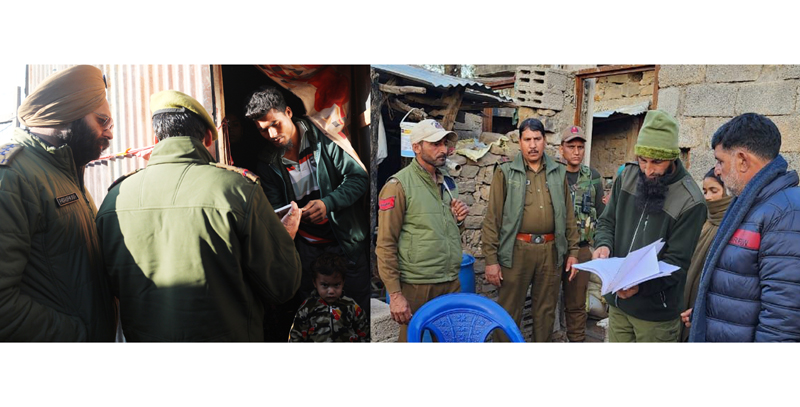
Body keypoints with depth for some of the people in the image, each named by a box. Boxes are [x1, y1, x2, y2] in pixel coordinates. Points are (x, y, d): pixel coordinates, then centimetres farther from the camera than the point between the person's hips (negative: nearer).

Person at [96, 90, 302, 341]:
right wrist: (287, 234, 4)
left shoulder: (114, 197, -6)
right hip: (224, 337, -4)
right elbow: (282, 286, -14)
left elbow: (113, 287, 8)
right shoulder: (238, 188, -20)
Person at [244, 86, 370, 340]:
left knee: (362, 303, 6)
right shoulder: (267, 162, 1)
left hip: (345, 238, -2)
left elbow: (359, 177, -12)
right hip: (306, 245, 3)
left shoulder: (322, 139, -10)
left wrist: (328, 203, -27)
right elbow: (275, 207, 2)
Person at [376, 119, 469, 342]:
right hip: (417, 285, -6)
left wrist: (459, 220, -1)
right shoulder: (399, 185, -11)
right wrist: (394, 293, -16)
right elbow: (385, 244, -14)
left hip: (452, 282, 6)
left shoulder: (448, 182, 10)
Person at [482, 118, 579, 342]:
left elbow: (568, 215, 13)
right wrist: (491, 259, -9)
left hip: (550, 250, 3)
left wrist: (573, 250, 9)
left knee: (546, 311, 14)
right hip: (516, 250, -3)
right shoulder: (505, 173, -1)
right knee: (509, 312, 5)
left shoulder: (558, 172, 10)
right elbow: (493, 218, -5)